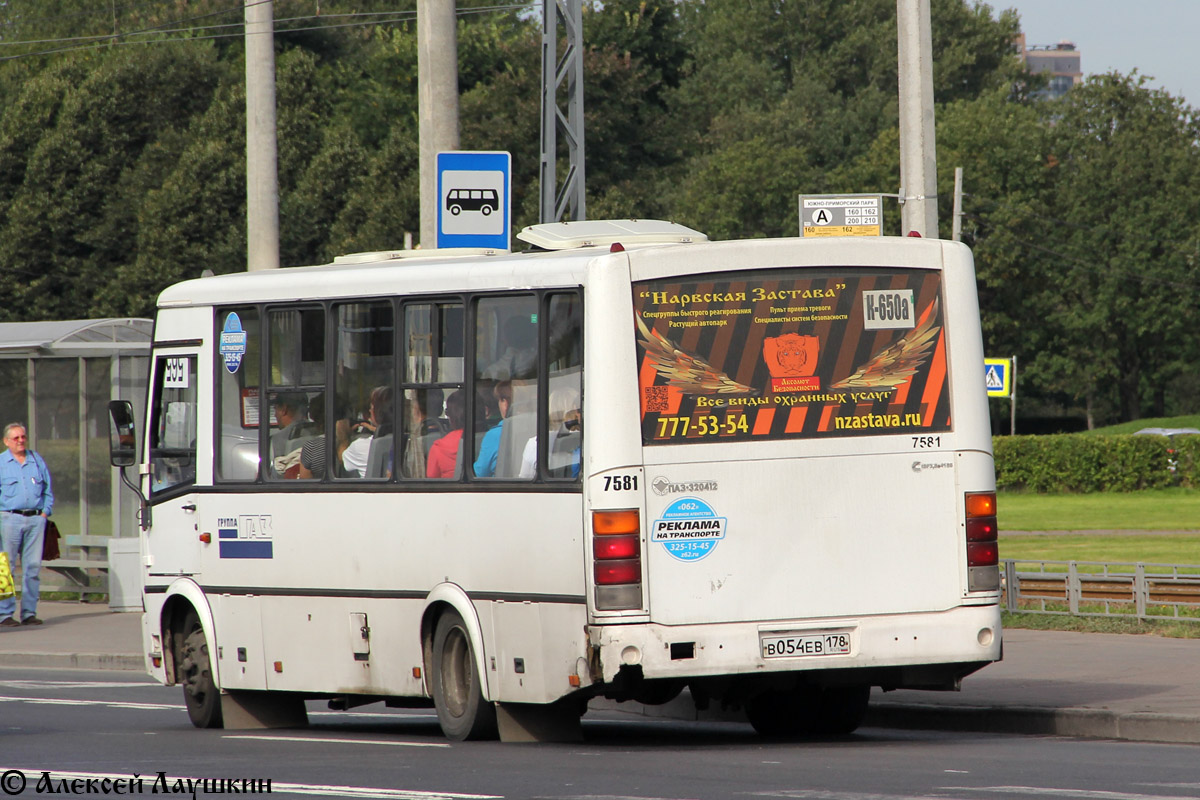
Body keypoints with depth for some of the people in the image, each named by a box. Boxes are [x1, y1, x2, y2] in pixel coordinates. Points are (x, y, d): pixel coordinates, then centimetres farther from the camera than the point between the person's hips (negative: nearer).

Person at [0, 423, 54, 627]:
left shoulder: (37, 461, 14)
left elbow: (48, 490, 18)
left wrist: (45, 512, 5)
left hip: (35, 518, 3)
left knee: (33, 566, 1)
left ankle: (29, 612, 6)